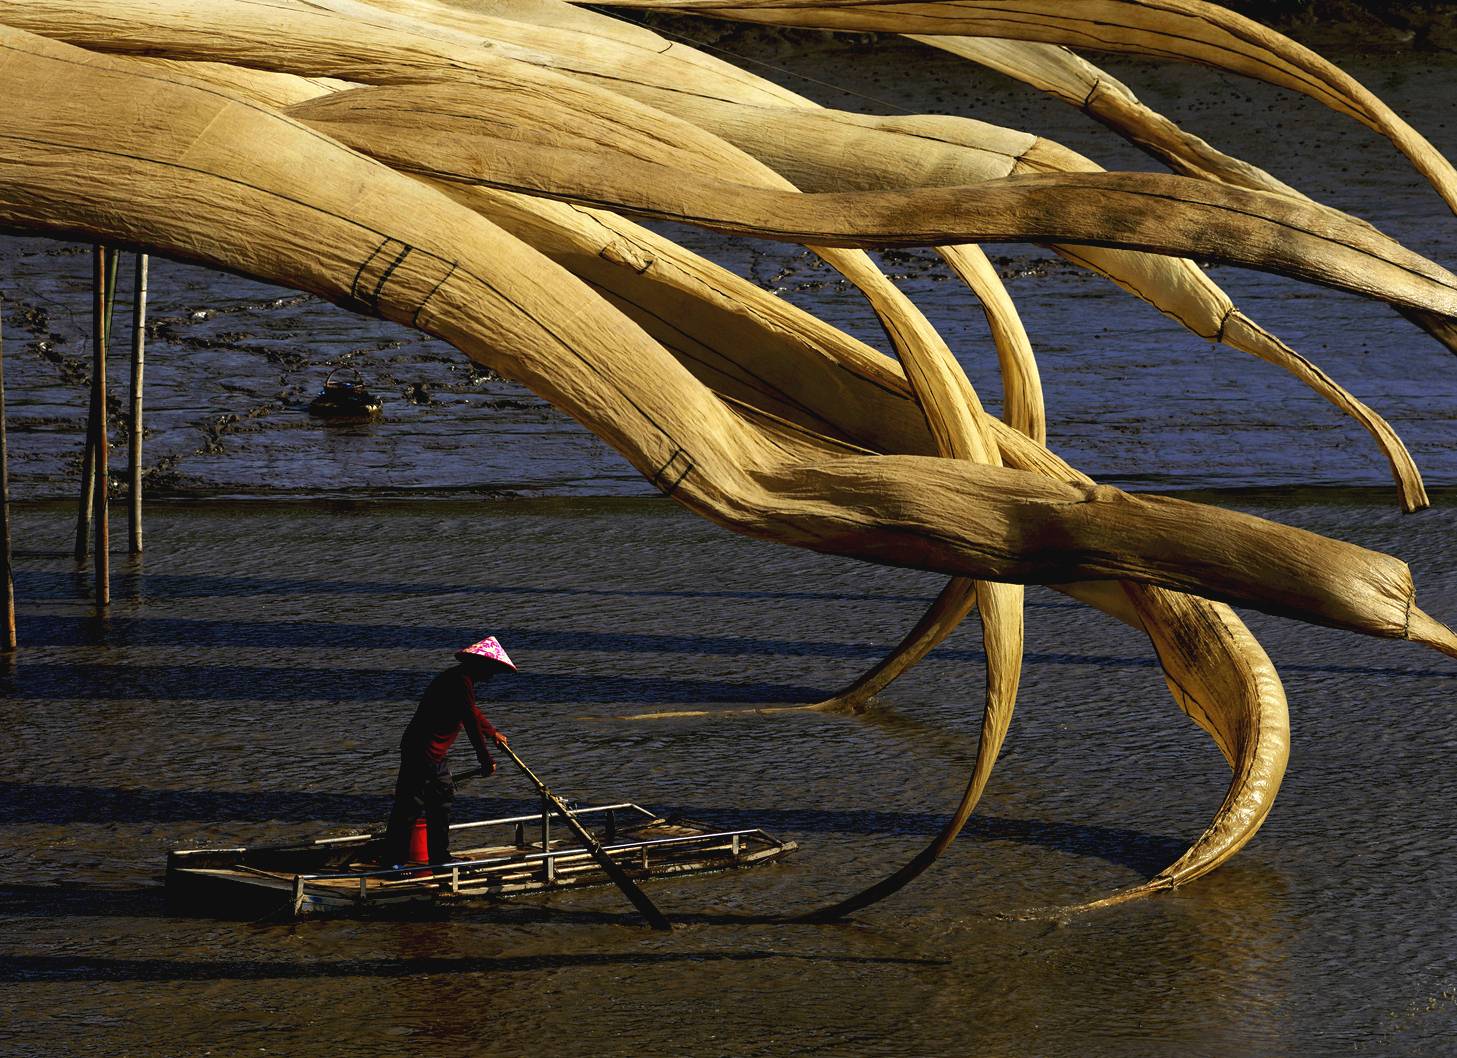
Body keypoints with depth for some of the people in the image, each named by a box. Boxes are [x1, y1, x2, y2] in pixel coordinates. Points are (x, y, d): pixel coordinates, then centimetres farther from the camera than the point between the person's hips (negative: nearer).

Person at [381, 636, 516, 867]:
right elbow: (471, 722, -18)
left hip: (435, 755, 11)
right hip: (422, 752, -11)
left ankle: (439, 856, 25)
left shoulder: (459, 678, 16)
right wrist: (486, 760, -11)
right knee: (410, 805, -7)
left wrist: (492, 733, 51)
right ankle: (393, 859, -4)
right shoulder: (461, 682, -18)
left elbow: (473, 712, 36)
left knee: (442, 802, 17)